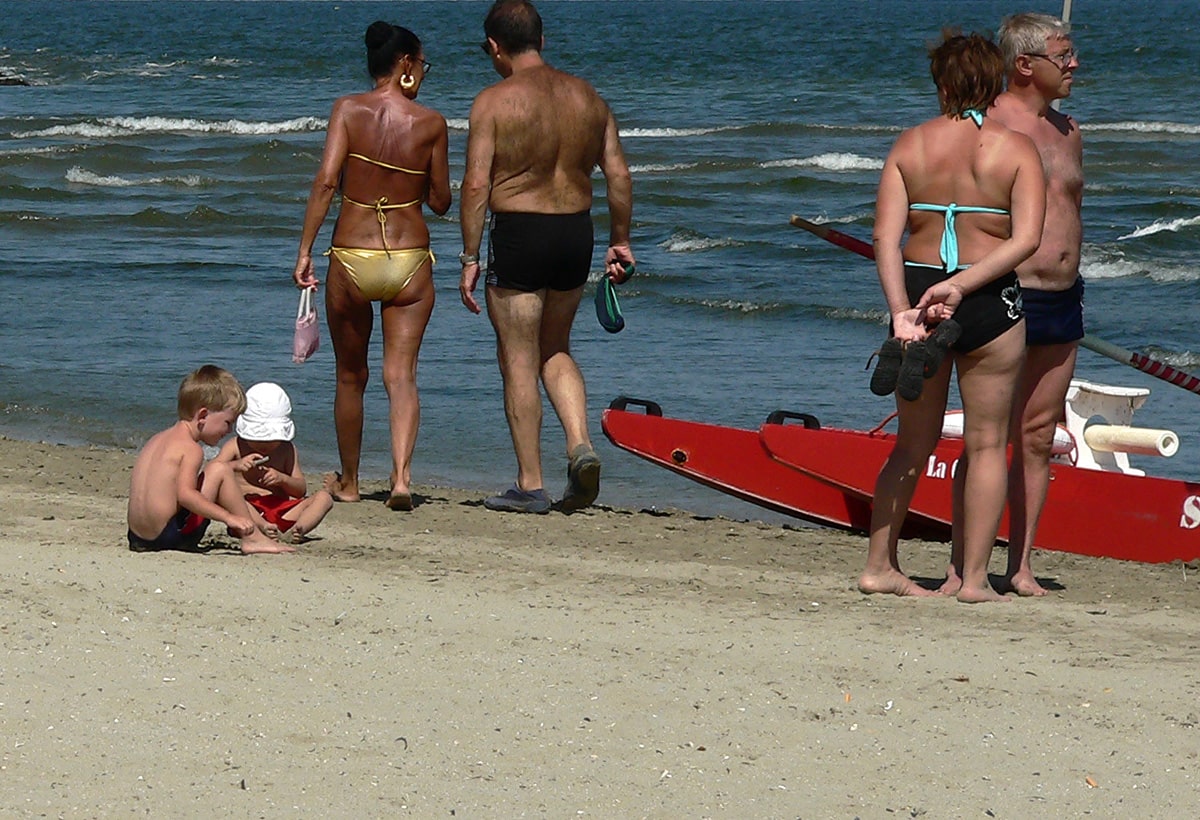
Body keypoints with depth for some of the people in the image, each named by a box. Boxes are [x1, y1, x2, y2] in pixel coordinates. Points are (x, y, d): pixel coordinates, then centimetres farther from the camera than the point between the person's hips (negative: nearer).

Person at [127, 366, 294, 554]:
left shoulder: (158, 439, 16)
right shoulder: (190, 449, -12)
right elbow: (185, 494, -26)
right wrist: (229, 518, -27)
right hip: (173, 537, -10)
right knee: (220, 471, -5)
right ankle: (252, 538, -2)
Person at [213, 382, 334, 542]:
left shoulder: (287, 451, 16)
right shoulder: (234, 447, 8)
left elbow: (301, 490, 12)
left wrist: (282, 479, -9)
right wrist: (236, 465, -22)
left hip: (281, 512, 3)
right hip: (249, 511, -3)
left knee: (324, 497, -15)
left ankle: (298, 529, -45)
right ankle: (264, 527, -57)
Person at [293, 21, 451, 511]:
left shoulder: (348, 111, -4)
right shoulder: (430, 123, -3)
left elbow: (326, 181, -13)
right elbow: (440, 201, 3)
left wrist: (304, 252, -11)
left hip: (351, 259, 1)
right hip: (410, 259, -1)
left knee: (350, 375, 16)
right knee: (401, 374, 0)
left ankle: (347, 483, 27)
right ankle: (401, 475, -20)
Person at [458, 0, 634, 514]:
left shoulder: (493, 102, -10)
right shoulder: (586, 97, 6)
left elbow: (477, 184, -13)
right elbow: (619, 174, 7)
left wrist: (470, 258, -9)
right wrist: (620, 241, 16)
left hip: (519, 236, -5)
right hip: (576, 232, 5)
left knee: (519, 362, 4)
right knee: (555, 351, 22)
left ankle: (530, 486, 6)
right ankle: (580, 444, 1)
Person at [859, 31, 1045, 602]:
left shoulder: (910, 145, 2)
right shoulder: (1017, 149, -3)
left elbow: (886, 238, -9)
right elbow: (1026, 238, -15)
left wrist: (902, 311, -15)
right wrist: (960, 286, -18)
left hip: (915, 293, 3)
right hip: (990, 302, -3)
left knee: (913, 444, 16)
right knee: (986, 444, 8)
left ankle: (879, 566, 19)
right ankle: (974, 577, 6)